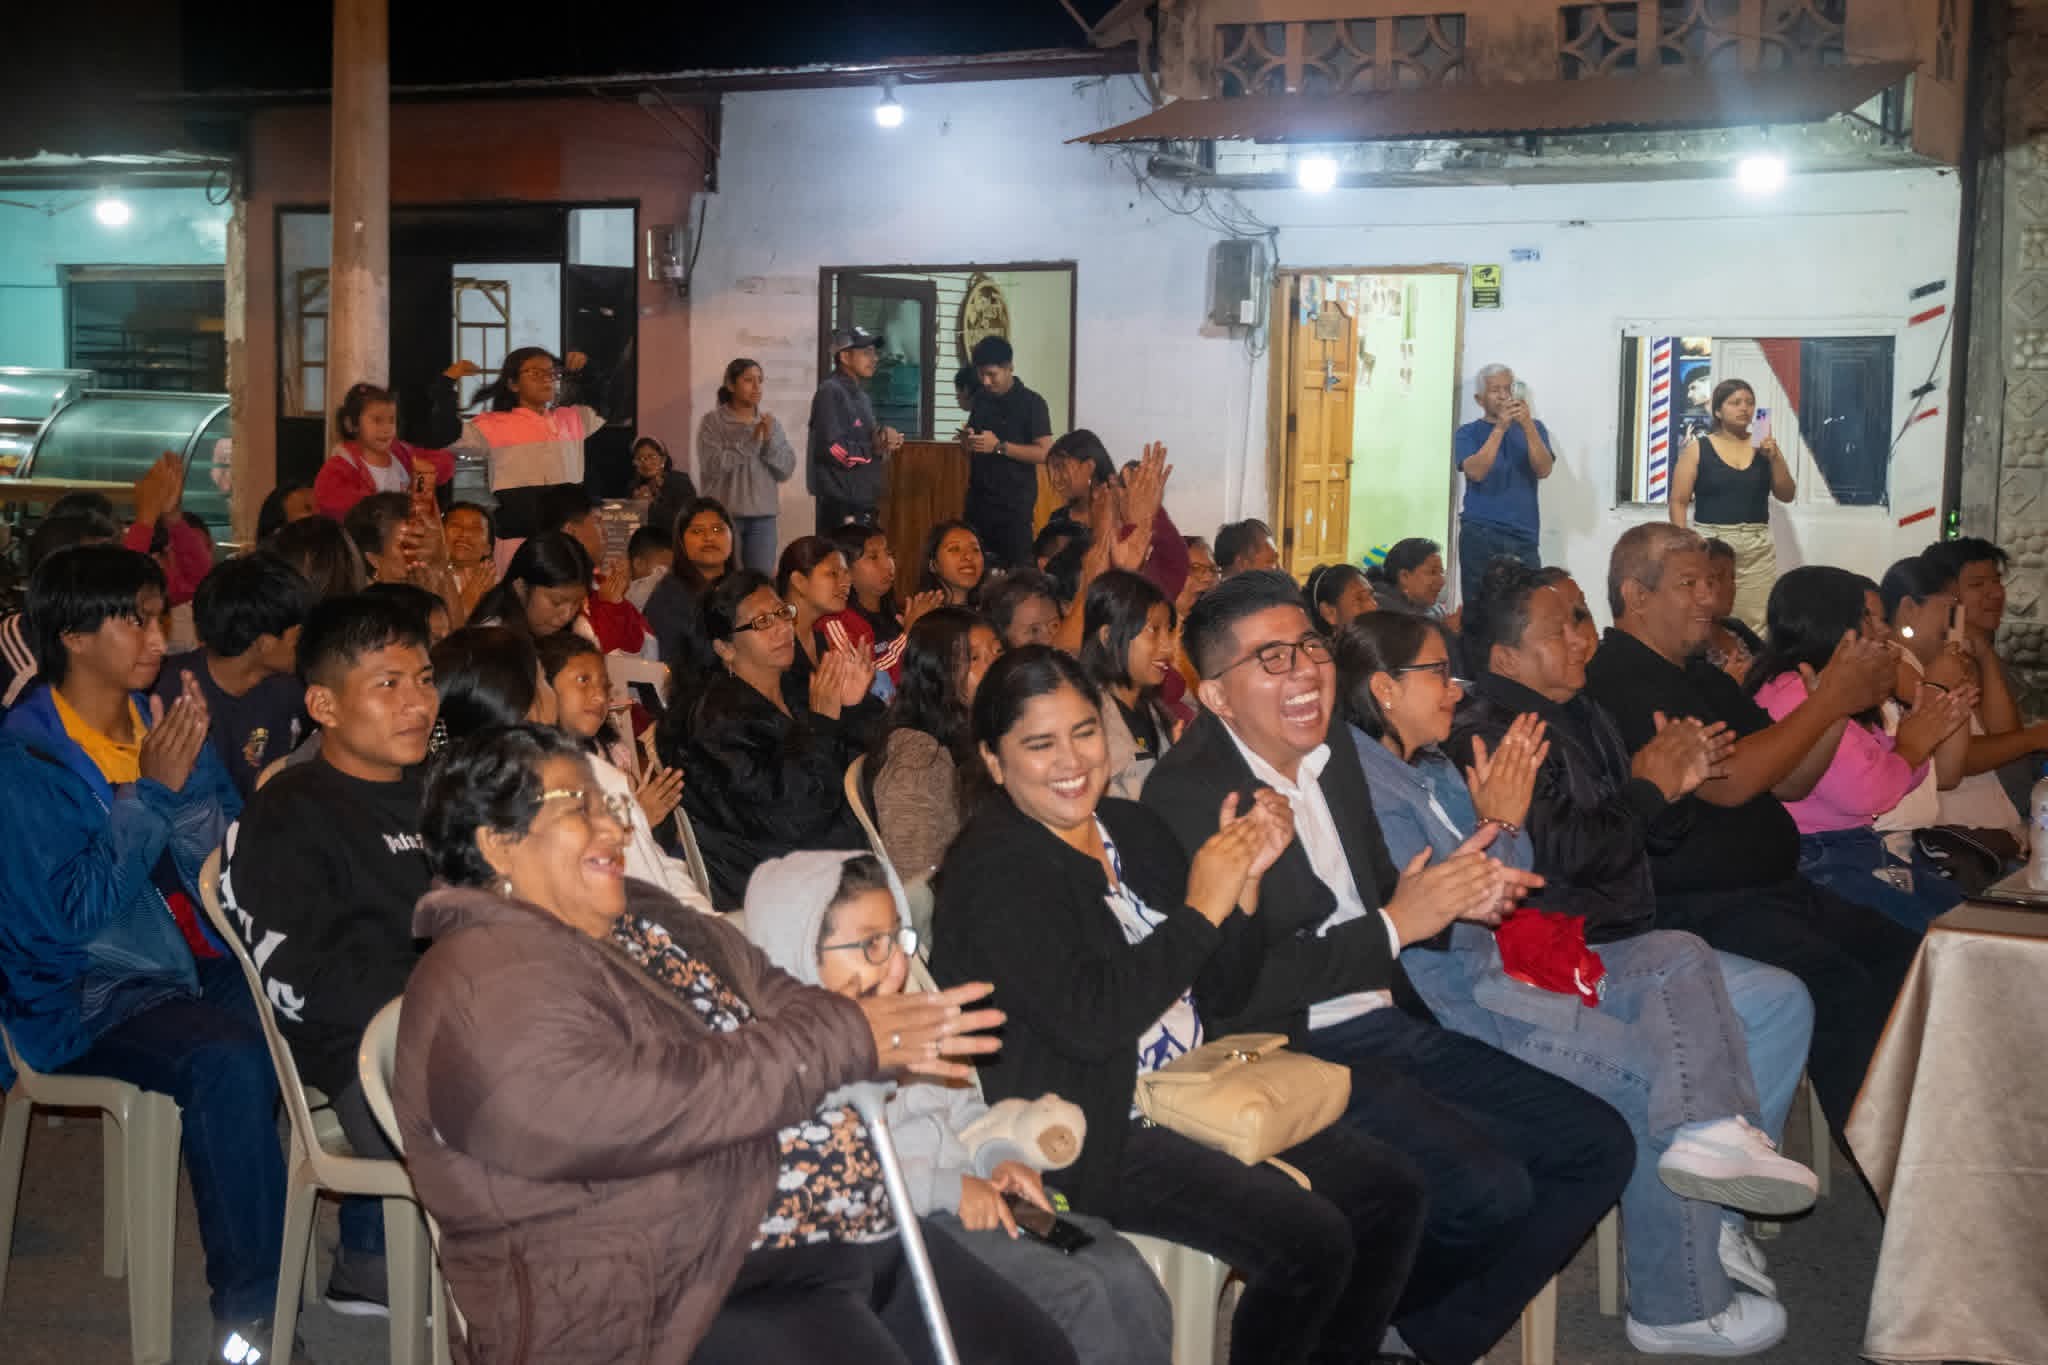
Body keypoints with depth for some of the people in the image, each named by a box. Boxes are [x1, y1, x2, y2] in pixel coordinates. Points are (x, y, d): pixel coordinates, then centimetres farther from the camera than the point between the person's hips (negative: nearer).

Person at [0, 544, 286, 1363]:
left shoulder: (164, 723, 9)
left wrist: (192, 782, -9)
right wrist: (151, 794, -16)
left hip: (197, 968, 6)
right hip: (86, 1000, -6)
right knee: (229, 1062, -34)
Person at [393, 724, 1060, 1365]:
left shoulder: (655, 921, 15)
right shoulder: (486, 990, -14)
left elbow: (781, 1005, 10)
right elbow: (644, 1108, -25)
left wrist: (900, 1037, -11)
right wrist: (844, 1039, -18)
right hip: (682, 1297, -9)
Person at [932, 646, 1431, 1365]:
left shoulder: (1132, 826, 10)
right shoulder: (996, 868, -14)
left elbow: (1221, 995, 11)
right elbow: (1089, 1021, -26)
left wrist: (1245, 882, -6)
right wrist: (1201, 909, -19)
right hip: (1091, 1132, -8)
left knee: (1391, 1191, 1)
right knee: (1310, 1242, -21)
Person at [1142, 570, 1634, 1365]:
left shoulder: (1337, 757, 11)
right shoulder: (1187, 793, -15)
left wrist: (1455, 897, -1)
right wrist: (1396, 927, -16)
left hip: (1389, 1028, 9)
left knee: (1597, 1146, 3)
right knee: (1487, 1187, -26)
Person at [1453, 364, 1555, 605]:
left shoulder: (1533, 428, 14)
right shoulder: (1467, 433, 7)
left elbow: (1544, 470, -2)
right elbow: (1476, 472, -11)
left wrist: (1527, 425, -14)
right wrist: (1500, 428, -18)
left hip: (1524, 536, 2)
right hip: (1480, 535, -2)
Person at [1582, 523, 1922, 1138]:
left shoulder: (1702, 677, 21)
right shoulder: (1620, 680, -11)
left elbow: (1788, 782, 19)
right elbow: (1728, 782, -19)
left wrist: (1841, 697, 3)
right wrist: (1829, 700, -12)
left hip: (1777, 890, 10)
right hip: (1696, 906, -10)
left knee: (1908, 959, -6)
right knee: (1842, 990, -28)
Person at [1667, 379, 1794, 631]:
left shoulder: (1764, 445, 11)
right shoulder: (1697, 449, 1)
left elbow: (1786, 495, 8)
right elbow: (1678, 502, 0)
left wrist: (1774, 458, -6)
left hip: (1758, 548, 3)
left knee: (1757, 625, -4)